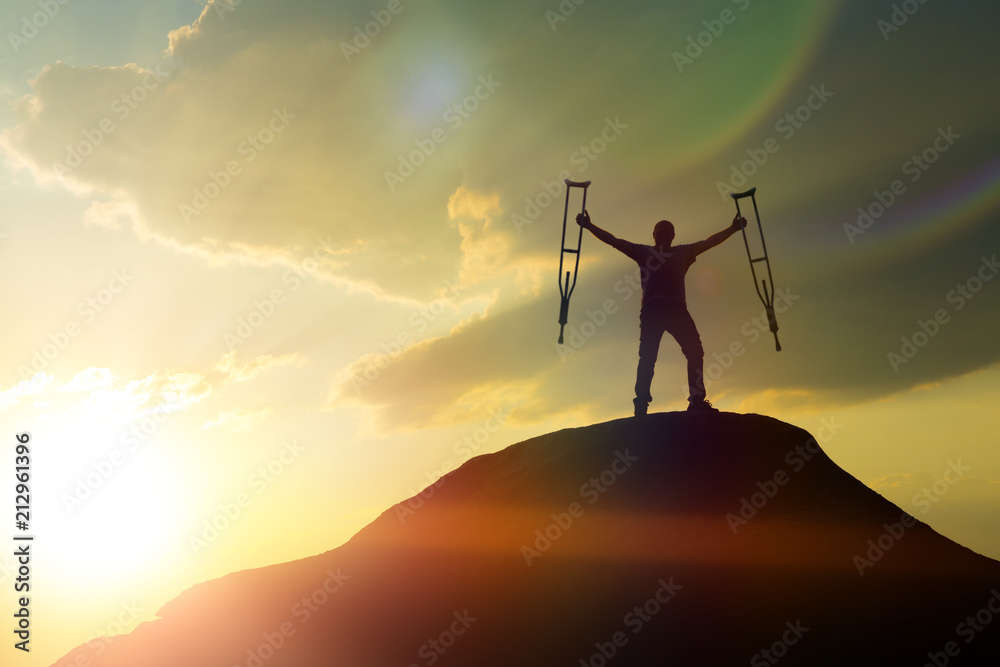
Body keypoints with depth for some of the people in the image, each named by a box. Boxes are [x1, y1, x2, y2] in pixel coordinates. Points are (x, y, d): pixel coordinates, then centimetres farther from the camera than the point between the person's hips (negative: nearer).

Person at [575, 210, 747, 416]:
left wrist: (733, 228, 23)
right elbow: (614, 241, 19)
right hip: (652, 308, -2)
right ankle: (641, 403, -16)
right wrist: (589, 226, 13)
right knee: (647, 356, -11)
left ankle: (697, 400, -11)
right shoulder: (643, 252, 21)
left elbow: (709, 242, 27)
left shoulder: (682, 252, 27)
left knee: (695, 352, -10)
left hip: (677, 308, 2)